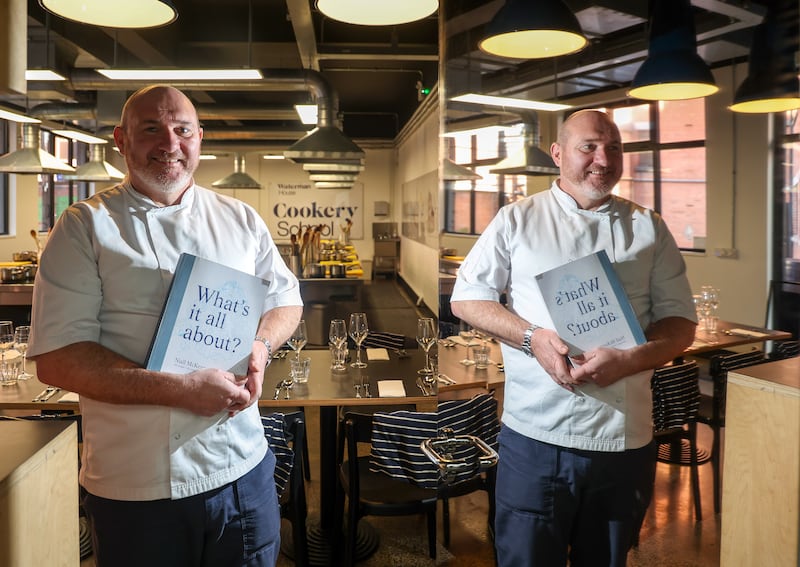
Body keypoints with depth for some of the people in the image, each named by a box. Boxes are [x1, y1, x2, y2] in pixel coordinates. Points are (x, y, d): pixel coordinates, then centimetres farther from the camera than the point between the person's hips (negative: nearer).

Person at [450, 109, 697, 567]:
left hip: (626, 440, 2)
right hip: (535, 438, -2)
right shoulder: (517, 220, 2)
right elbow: (466, 297, 2)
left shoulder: (649, 228, 6)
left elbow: (680, 321, 5)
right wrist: (533, 337, -15)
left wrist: (629, 359, -16)